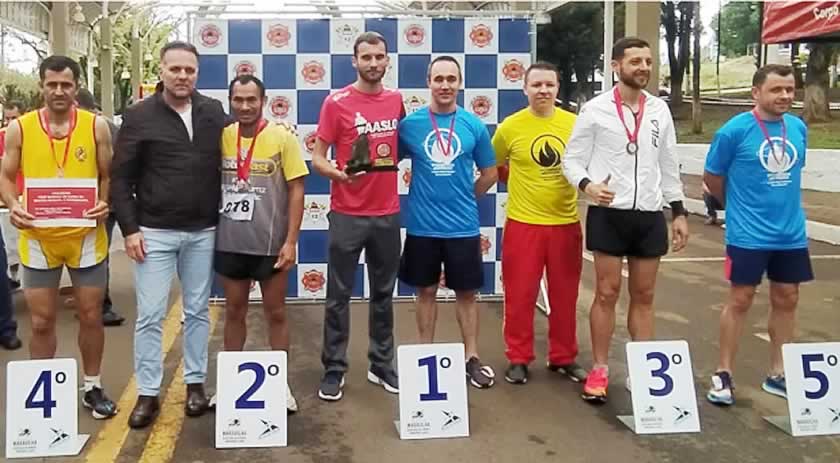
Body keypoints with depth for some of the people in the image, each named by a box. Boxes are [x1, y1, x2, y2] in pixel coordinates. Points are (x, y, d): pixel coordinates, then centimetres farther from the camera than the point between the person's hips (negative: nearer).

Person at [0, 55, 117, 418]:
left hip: (86, 235, 0)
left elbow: (109, 176, 3)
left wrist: (105, 204, -17)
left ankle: (93, 388, 27)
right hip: (37, 237, 0)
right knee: (41, 321, 8)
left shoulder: (96, 126, -2)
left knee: (91, 316, 10)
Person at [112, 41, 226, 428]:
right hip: (154, 232, -2)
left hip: (203, 232, 2)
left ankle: (196, 383, 25)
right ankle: (148, 393, 13)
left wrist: (225, 220, 5)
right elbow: (121, 178, -3)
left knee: (197, 311, 11)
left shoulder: (214, 113, 4)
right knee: (150, 315, 1)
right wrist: (129, 228, -8)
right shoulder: (139, 116, -3)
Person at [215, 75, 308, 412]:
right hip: (229, 243, 3)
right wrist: (209, 233, 6)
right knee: (234, 311, 14)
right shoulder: (221, 137, 1)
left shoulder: (283, 138, -8)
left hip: (270, 243, -3)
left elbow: (296, 191, -8)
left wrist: (290, 241, -13)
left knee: (275, 313, 9)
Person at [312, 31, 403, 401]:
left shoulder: (396, 100, 6)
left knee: (384, 293, 13)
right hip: (347, 214, -4)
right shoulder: (337, 102, -6)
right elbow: (317, 158, -7)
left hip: (387, 213, 4)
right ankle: (333, 370, 13)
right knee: (339, 295, 2)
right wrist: (338, 173, -25)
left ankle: (382, 365, 25)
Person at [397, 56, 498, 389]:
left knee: (466, 292, 9)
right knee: (426, 291, 12)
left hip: (463, 226, 0)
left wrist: (464, 198, 8)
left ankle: (472, 358, 21)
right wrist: (425, 197, 3)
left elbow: (490, 173, 9)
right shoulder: (410, 124, -3)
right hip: (422, 226, 0)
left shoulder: (474, 125, -1)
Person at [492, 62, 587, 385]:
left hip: (566, 223, 2)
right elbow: (493, 167, 9)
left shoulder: (575, 124, 0)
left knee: (564, 295, 11)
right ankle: (518, 359, 18)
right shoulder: (510, 127, -4)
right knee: (520, 295, 4)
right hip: (523, 223, -2)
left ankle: (563, 357, 25)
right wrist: (521, 182, 5)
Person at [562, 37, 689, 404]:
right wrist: (588, 185, -22)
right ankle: (599, 371, 12)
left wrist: (679, 212, 10)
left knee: (644, 295, 9)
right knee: (607, 293, 0)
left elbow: (668, 165, 14)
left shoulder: (660, 110, 9)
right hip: (608, 214, -4)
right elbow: (572, 159, -2)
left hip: (650, 215, 4)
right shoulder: (596, 109, -4)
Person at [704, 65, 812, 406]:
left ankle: (778, 374, 25)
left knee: (787, 299, 12)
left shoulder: (799, 128, 3)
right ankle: (723, 375, 12)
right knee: (740, 300, 0)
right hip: (748, 234, -5)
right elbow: (712, 176, -2)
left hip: (792, 233, 5)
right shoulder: (735, 130, -12)